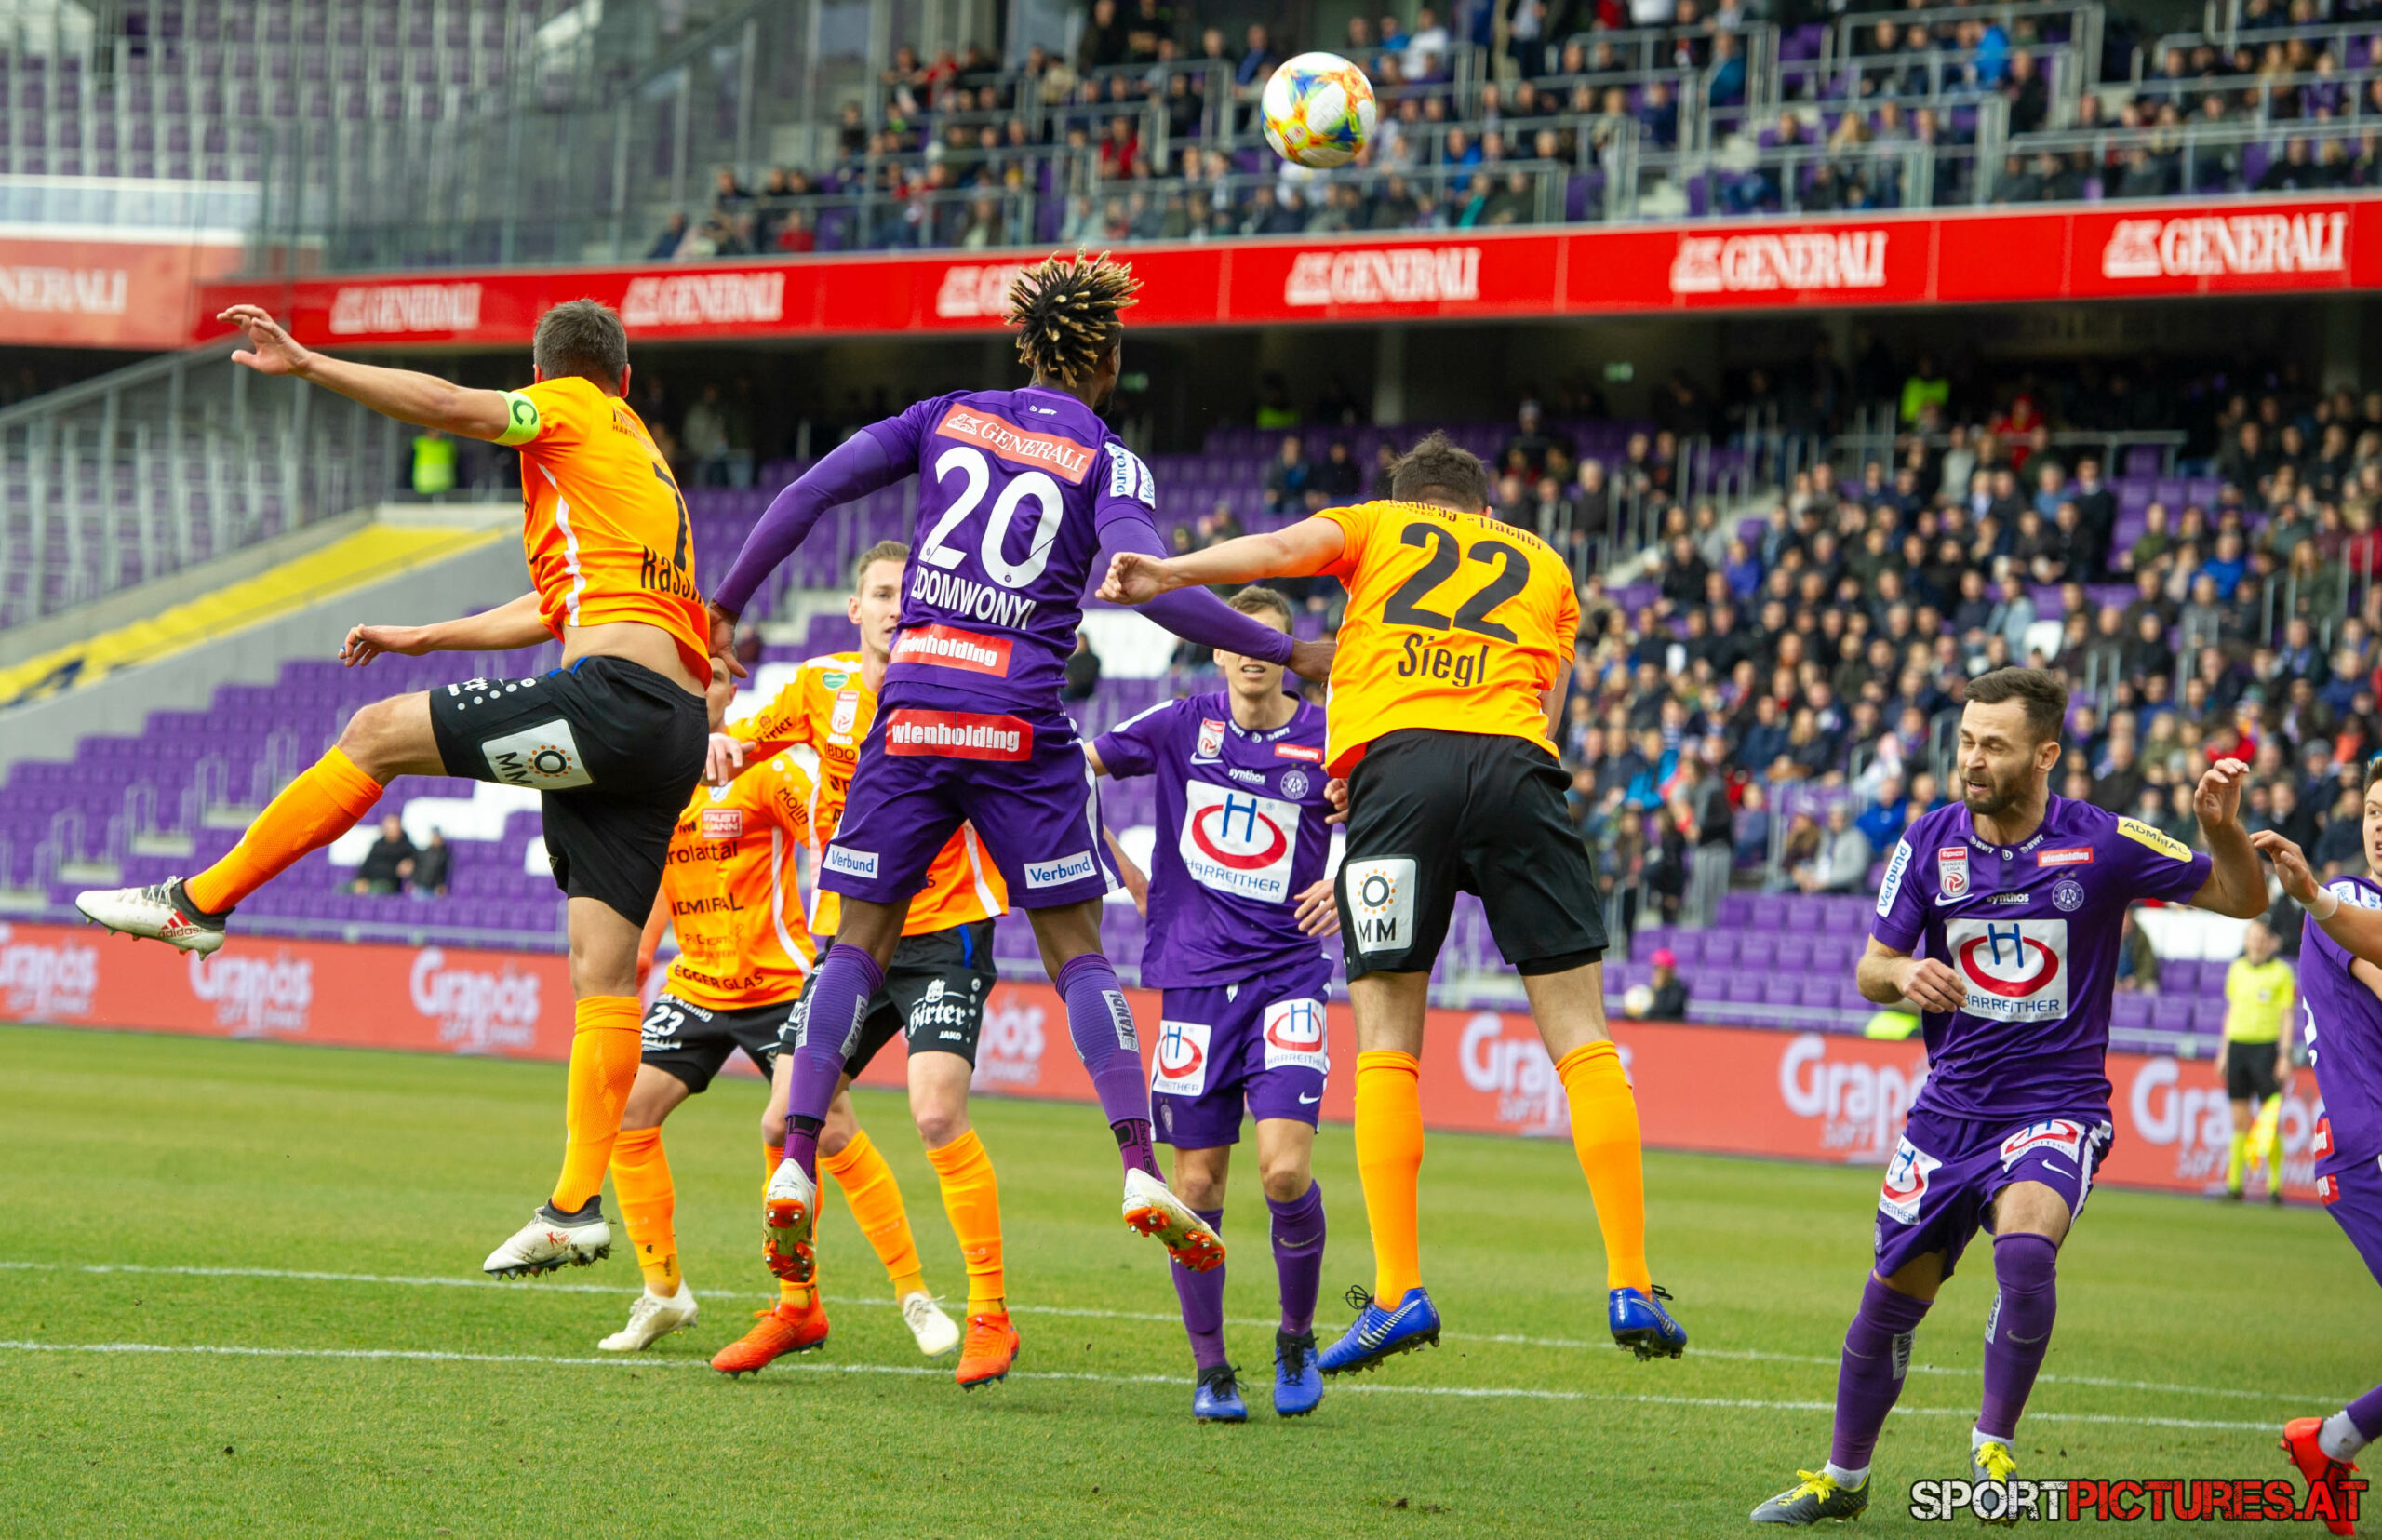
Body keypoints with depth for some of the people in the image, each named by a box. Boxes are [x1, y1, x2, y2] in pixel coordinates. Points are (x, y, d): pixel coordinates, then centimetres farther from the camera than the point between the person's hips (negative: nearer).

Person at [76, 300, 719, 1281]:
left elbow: (449, 405, -8)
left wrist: (305, 365, -10)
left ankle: (199, 903, 4)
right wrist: (423, 639, 45)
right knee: (604, 971, 3)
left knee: (377, 735, 0)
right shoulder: (645, 462, 34)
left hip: (612, 695, -8)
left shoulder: (573, 414, 9)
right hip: (674, 731, 8)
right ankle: (577, 1208, -2)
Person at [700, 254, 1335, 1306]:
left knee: (859, 942, 10)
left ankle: (797, 1162, -5)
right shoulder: (1107, 461, 2)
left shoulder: (946, 418, 11)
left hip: (913, 709, 2)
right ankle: (1140, 1171, -7)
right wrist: (1285, 653, -7)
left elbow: (807, 494, 5)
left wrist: (724, 609, 15)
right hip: (1021, 725, -2)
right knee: (1076, 951, 6)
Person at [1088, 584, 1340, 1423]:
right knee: (1198, 1182, 1)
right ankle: (1210, 1369, 13)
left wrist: (1346, 888, -8)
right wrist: (1120, 869, 7)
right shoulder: (1183, 725, 2)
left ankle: (1297, 1338, 7)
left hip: (1287, 972, -1)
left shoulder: (1328, 742, 0)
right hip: (1194, 975, 1)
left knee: (1285, 1168, -16)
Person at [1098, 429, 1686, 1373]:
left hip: (1398, 758, -1)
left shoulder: (1375, 526, 25)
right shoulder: (1544, 565, 31)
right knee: (1580, 1038, 4)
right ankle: (1630, 1286, -3)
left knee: (1386, 1042, 3)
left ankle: (1398, 1291, -6)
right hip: (1517, 764, 1)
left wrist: (1167, 575, -11)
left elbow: (1281, 548, 4)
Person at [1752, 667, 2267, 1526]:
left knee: (2024, 1250, -31)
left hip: (2056, 1105, -4)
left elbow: (2241, 899, -3)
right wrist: (1903, 974, -20)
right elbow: (1870, 969, 4)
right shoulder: (1929, 844, -3)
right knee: (1892, 1294, 9)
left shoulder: (2102, 845, -11)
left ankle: (1992, 1447, -13)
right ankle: (1843, 1479, 29)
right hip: (1951, 1105, 4)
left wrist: (2224, 829, -23)